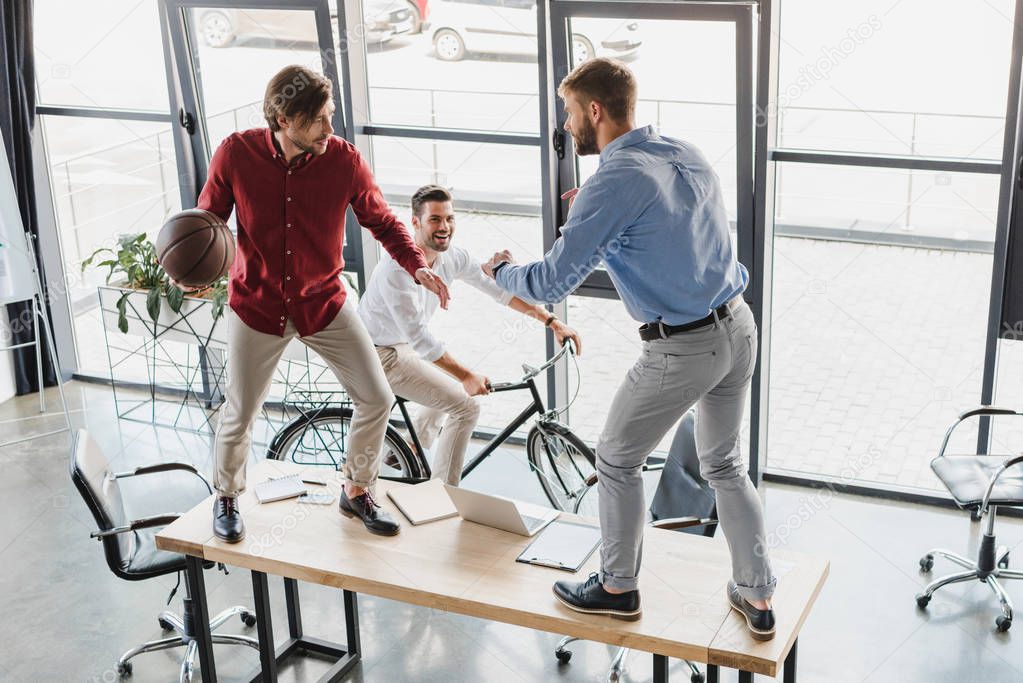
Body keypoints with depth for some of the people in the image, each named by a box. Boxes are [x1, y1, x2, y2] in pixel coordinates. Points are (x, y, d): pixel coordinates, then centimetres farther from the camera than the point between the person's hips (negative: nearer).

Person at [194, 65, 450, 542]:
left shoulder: (344, 159, -14)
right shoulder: (235, 154, -16)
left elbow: (382, 221, -2)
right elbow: (208, 219, -3)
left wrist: (417, 267, -17)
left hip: (323, 304, 2)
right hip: (256, 305, -1)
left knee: (376, 399, 0)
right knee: (240, 413, 8)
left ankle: (356, 492, 26)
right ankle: (227, 498, 38)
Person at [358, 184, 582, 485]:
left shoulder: (453, 256, -7)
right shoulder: (397, 269, -31)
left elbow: (499, 289, -3)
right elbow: (419, 338, -30)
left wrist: (552, 321, -9)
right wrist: (465, 375, -26)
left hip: (403, 345, 9)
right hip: (381, 354, -9)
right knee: (466, 407, -15)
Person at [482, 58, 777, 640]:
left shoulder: (613, 183, -18)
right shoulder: (688, 155, 7)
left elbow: (551, 284, -16)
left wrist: (502, 272, 5)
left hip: (682, 350, -8)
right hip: (739, 330, 8)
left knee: (618, 461, 14)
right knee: (726, 465, 22)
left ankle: (619, 587, 30)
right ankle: (758, 596, 28)